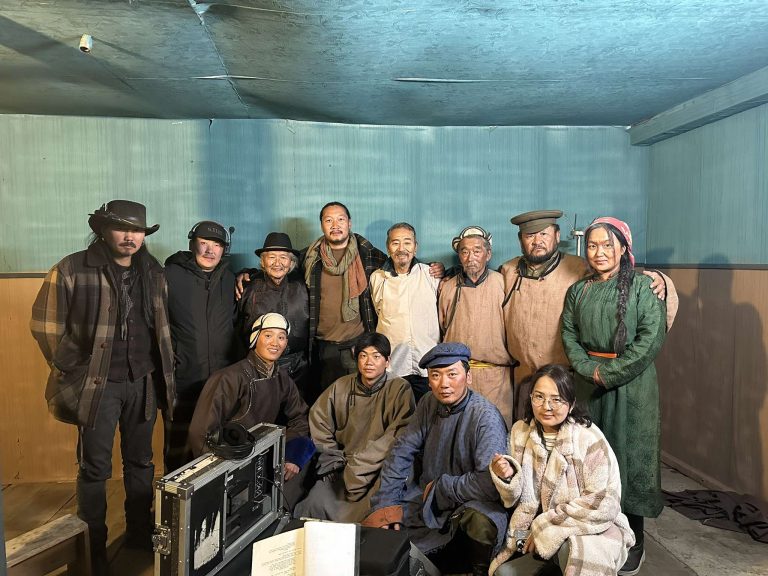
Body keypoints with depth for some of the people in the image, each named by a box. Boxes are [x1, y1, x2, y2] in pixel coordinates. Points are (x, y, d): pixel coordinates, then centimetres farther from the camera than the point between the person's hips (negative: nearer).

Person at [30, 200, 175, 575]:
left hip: (142, 383, 4)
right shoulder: (72, 270, -9)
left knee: (140, 462, 15)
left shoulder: (153, 272, 5)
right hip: (98, 384, -4)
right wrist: (74, 371, -6)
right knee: (95, 468, 6)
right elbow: (46, 325, -6)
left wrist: (163, 372, 9)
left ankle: (140, 533, 32)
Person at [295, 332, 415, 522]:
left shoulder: (400, 389, -4)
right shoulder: (341, 387, 8)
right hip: (342, 469, 3)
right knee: (316, 502, -20)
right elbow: (318, 419, 13)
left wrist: (357, 464, -13)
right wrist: (334, 460, 2)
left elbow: (400, 437, -12)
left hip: (381, 469, -3)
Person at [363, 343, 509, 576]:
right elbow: (401, 452, 3)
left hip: (468, 504, -5)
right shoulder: (429, 404, -1)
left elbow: (490, 483, -29)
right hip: (425, 498, 6)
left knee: (481, 521, -37)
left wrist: (440, 487, -15)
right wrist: (385, 503, -4)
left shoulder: (486, 417, -22)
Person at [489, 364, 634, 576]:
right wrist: (507, 477, -20)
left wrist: (545, 526, -17)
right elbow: (518, 499, 4)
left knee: (571, 550, -35)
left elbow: (604, 505, -18)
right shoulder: (520, 431, -2)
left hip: (588, 529, -5)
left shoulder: (590, 438, -18)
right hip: (533, 529, 6)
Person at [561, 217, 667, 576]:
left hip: (631, 384, -3)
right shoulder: (578, 291, 10)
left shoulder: (641, 286, -3)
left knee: (629, 454, 3)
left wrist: (610, 372, -14)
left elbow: (651, 337, -12)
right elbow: (569, 336, 5)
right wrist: (591, 370, -10)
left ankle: (634, 542, 19)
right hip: (589, 383, 4)